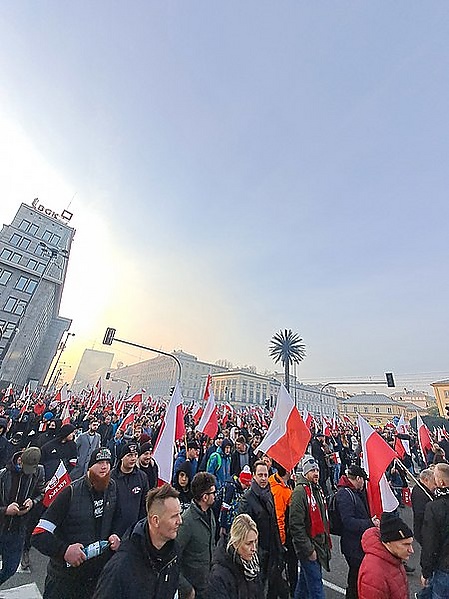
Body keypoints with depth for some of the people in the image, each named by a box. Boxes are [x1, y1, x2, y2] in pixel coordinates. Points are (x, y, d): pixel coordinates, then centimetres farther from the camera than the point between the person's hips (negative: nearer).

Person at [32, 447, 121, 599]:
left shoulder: (113, 488, -8)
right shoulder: (71, 492, -22)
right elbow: (38, 535, -19)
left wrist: (114, 536, -11)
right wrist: (64, 550, -31)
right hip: (65, 577, -3)